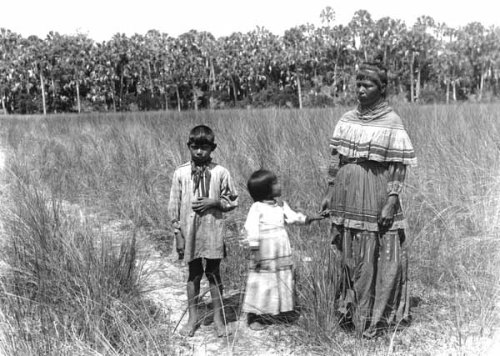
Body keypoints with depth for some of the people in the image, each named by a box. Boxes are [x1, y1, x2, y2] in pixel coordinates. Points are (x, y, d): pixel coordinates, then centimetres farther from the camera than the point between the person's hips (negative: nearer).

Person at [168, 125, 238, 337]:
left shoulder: (220, 173, -3)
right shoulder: (180, 173, -1)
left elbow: (232, 201, 4)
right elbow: (174, 206, 1)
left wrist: (214, 202, -14)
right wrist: (178, 234, -2)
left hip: (213, 233, -1)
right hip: (190, 232, 1)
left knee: (214, 274, 9)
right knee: (194, 275, 12)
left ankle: (218, 318, 22)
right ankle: (193, 317, 26)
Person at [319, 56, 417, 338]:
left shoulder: (391, 122, -7)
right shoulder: (348, 119, 8)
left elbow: (399, 166, -9)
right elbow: (336, 158, 11)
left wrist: (392, 201, -15)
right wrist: (329, 192, 8)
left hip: (375, 198, -5)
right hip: (347, 196, 5)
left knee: (377, 258, 2)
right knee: (351, 256, 14)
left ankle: (375, 317, 16)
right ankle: (353, 310, 30)